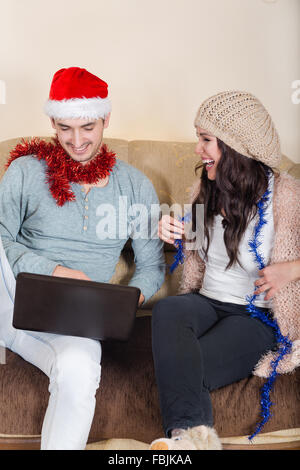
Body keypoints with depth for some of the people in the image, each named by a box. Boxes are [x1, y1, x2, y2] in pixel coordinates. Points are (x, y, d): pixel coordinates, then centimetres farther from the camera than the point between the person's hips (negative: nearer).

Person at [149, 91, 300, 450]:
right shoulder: (206, 190, 6)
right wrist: (178, 238, 0)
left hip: (259, 317, -5)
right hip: (206, 302, 5)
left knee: (181, 371, -31)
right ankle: (193, 432, -43)